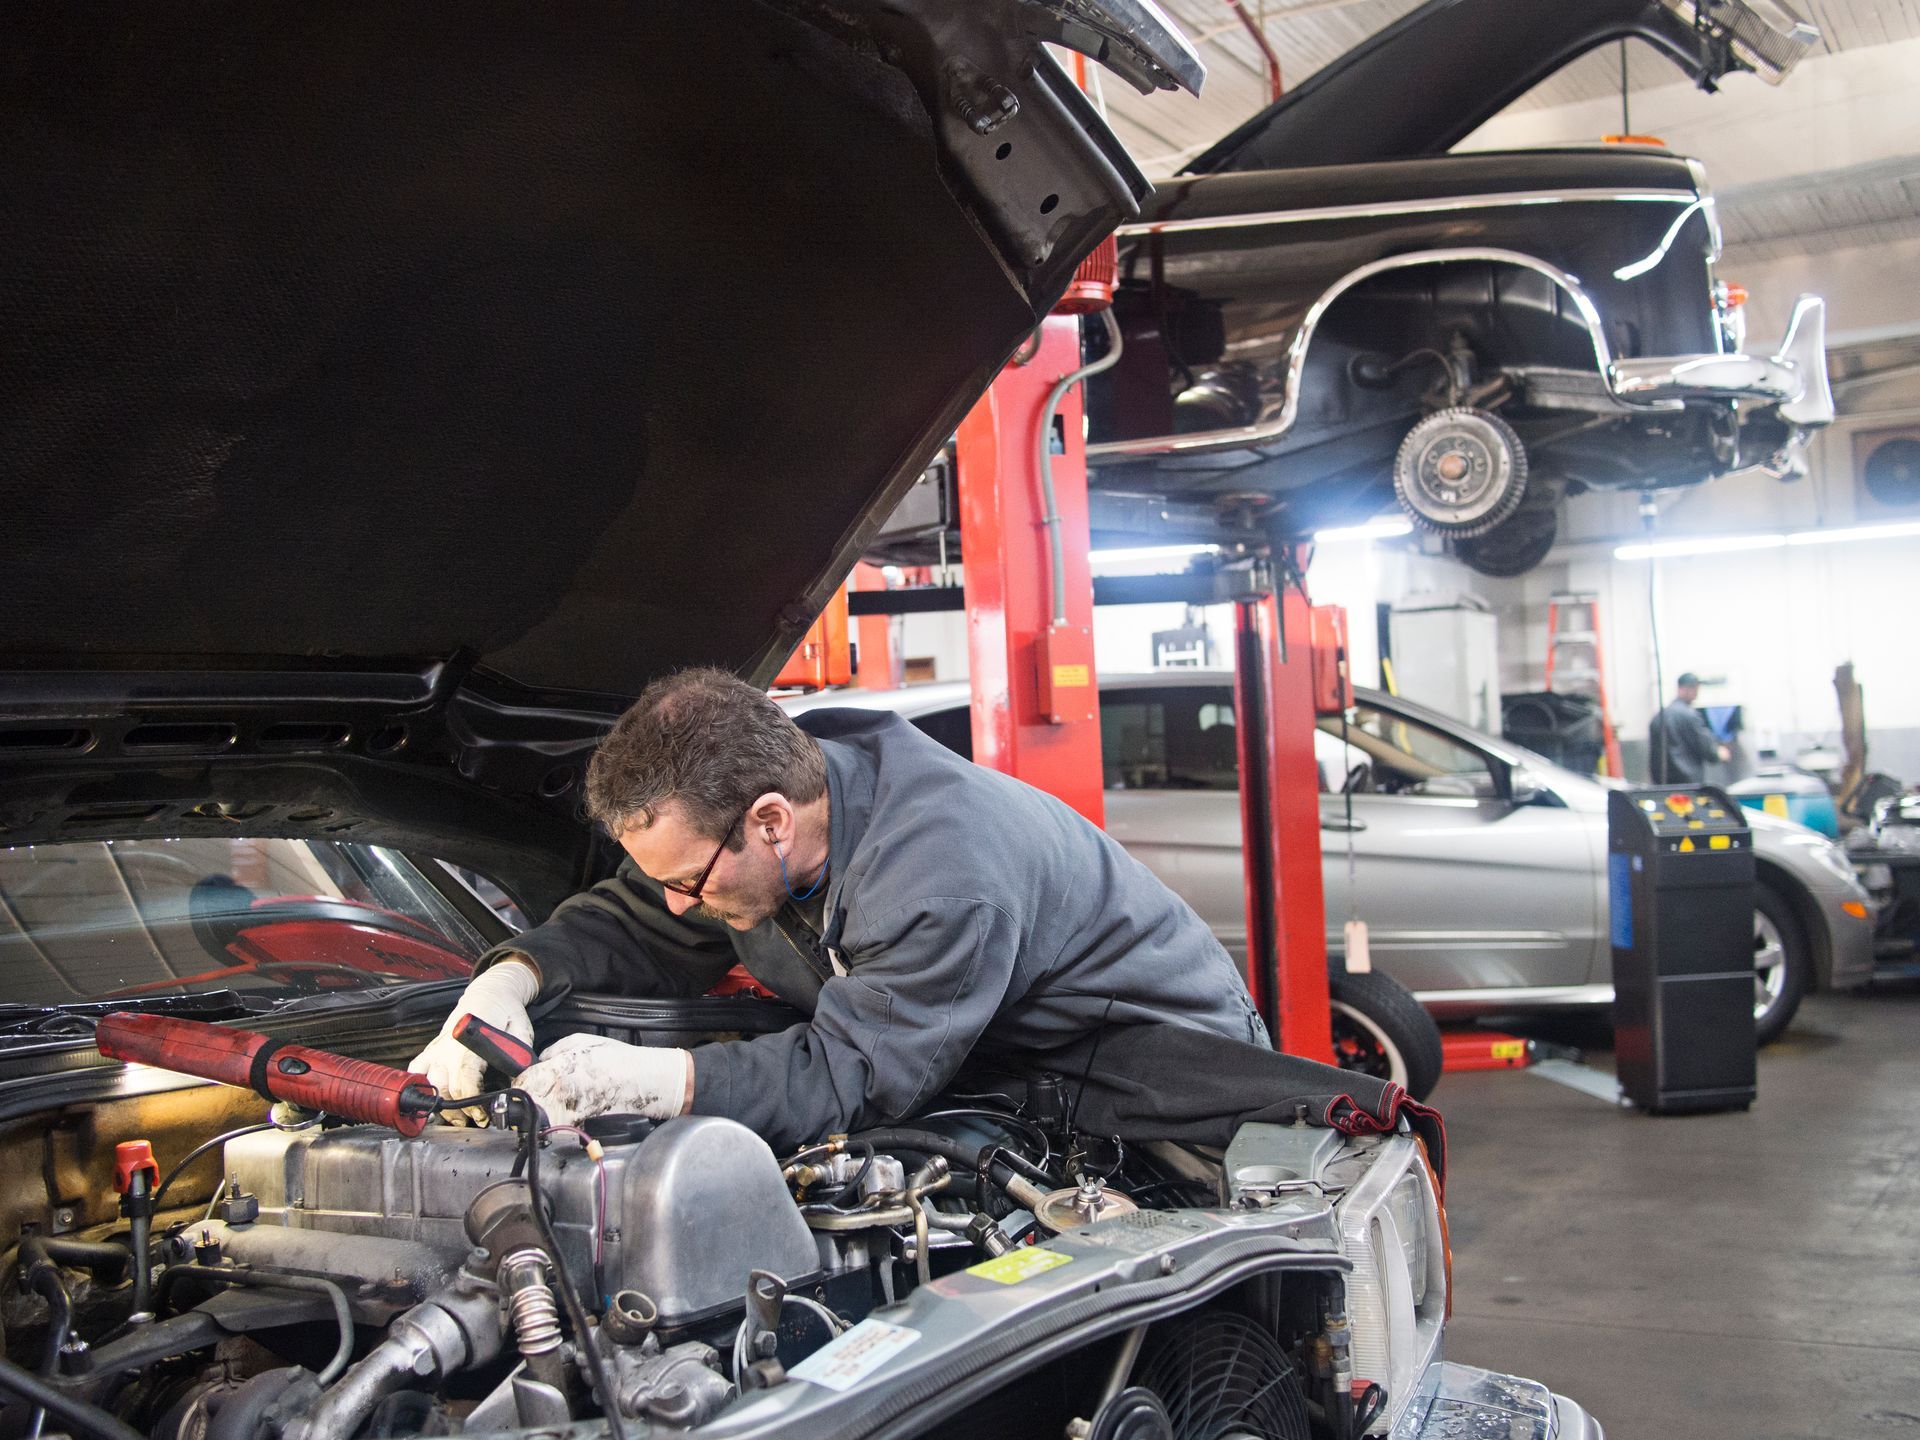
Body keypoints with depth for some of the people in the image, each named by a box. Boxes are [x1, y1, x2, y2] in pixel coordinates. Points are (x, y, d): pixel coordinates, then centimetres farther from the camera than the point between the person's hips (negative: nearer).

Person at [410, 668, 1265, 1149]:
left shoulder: (945, 873, -38)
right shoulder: (727, 825, -9)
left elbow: (854, 1078, -35)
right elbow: (632, 929, 5)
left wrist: (648, 1081, -44)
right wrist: (511, 978, -15)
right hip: (1007, 1066, 8)